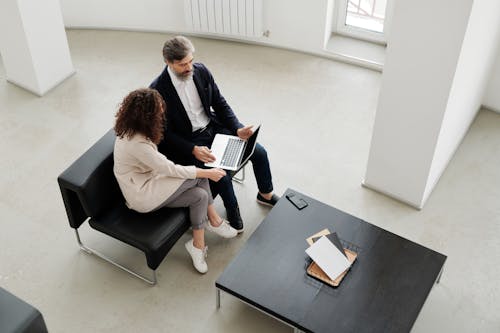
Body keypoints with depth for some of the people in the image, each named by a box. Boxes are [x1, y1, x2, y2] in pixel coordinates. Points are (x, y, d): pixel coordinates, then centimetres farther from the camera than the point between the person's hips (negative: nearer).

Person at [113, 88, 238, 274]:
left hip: (147, 180, 9)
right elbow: (169, 169, -23)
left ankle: (198, 246, 0)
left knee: (200, 195, -7)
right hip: (143, 197, -9)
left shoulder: (130, 131, -5)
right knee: (198, 178, -14)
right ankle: (214, 221, 3)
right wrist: (207, 173, -15)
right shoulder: (136, 144, -31)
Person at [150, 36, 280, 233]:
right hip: (189, 141, -5)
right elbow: (166, 134, -15)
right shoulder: (158, 91, -21)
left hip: (214, 127, 6)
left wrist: (238, 129, -11)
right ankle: (233, 210, 7)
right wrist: (193, 150, -28)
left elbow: (220, 104, 4)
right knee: (221, 176, -26)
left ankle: (265, 194, 25)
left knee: (259, 152, -2)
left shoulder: (201, 71, -6)